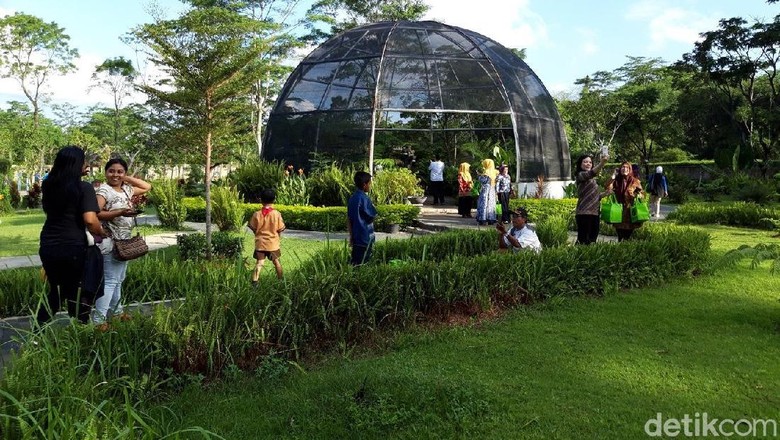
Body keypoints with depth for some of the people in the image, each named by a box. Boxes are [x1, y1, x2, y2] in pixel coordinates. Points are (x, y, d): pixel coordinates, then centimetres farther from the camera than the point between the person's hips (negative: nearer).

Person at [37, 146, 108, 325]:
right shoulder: (84, 187, -13)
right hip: (73, 248, -6)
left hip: (48, 246, 6)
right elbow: (90, 220, -23)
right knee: (77, 295, 9)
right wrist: (101, 233, -4)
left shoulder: (49, 185, 6)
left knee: (56, 291, 23)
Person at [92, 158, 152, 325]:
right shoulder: (104, 190, -11)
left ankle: (116, 311, 29)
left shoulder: (126, 190, 12)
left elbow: (147, 187, 24)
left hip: (124, 242, 9)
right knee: (110, 280, -11)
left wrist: (128, 179, 13)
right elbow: (96, 214, -22)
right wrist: (120, 213, -30)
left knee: (118, 279, 18)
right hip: (110, 243, -9)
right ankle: (98, 319, -8)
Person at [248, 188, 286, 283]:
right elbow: (280, 229, -10)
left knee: (259, 263, 1)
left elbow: (253, 228, -1)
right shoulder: (277, 214, -12)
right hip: (273, 243, 0)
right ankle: (280, 279, 28)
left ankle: (254, 281, -14)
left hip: (260, 243, 0)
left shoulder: (257, 214, -8)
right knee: (276, 261, 17)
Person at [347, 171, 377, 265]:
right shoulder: (364, 198, -17)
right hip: (365, 237, -8)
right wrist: (372, 206, 8)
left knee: (354, 262, 12)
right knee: (363, 263, -2)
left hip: (356, 237, 8)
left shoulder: (352, 198, 7)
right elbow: (373, 216, -11)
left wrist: (351, 236, 15)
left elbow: (348, 219, 10)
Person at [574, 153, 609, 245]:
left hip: (594, 213, 8)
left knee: (592, 239, 8)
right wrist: (601, 163, -43)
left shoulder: (593, 179, 22)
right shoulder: (580, 175, -4)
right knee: (583, 240, -13)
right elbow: (591, 173, -27)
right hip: (584, 213, -8)